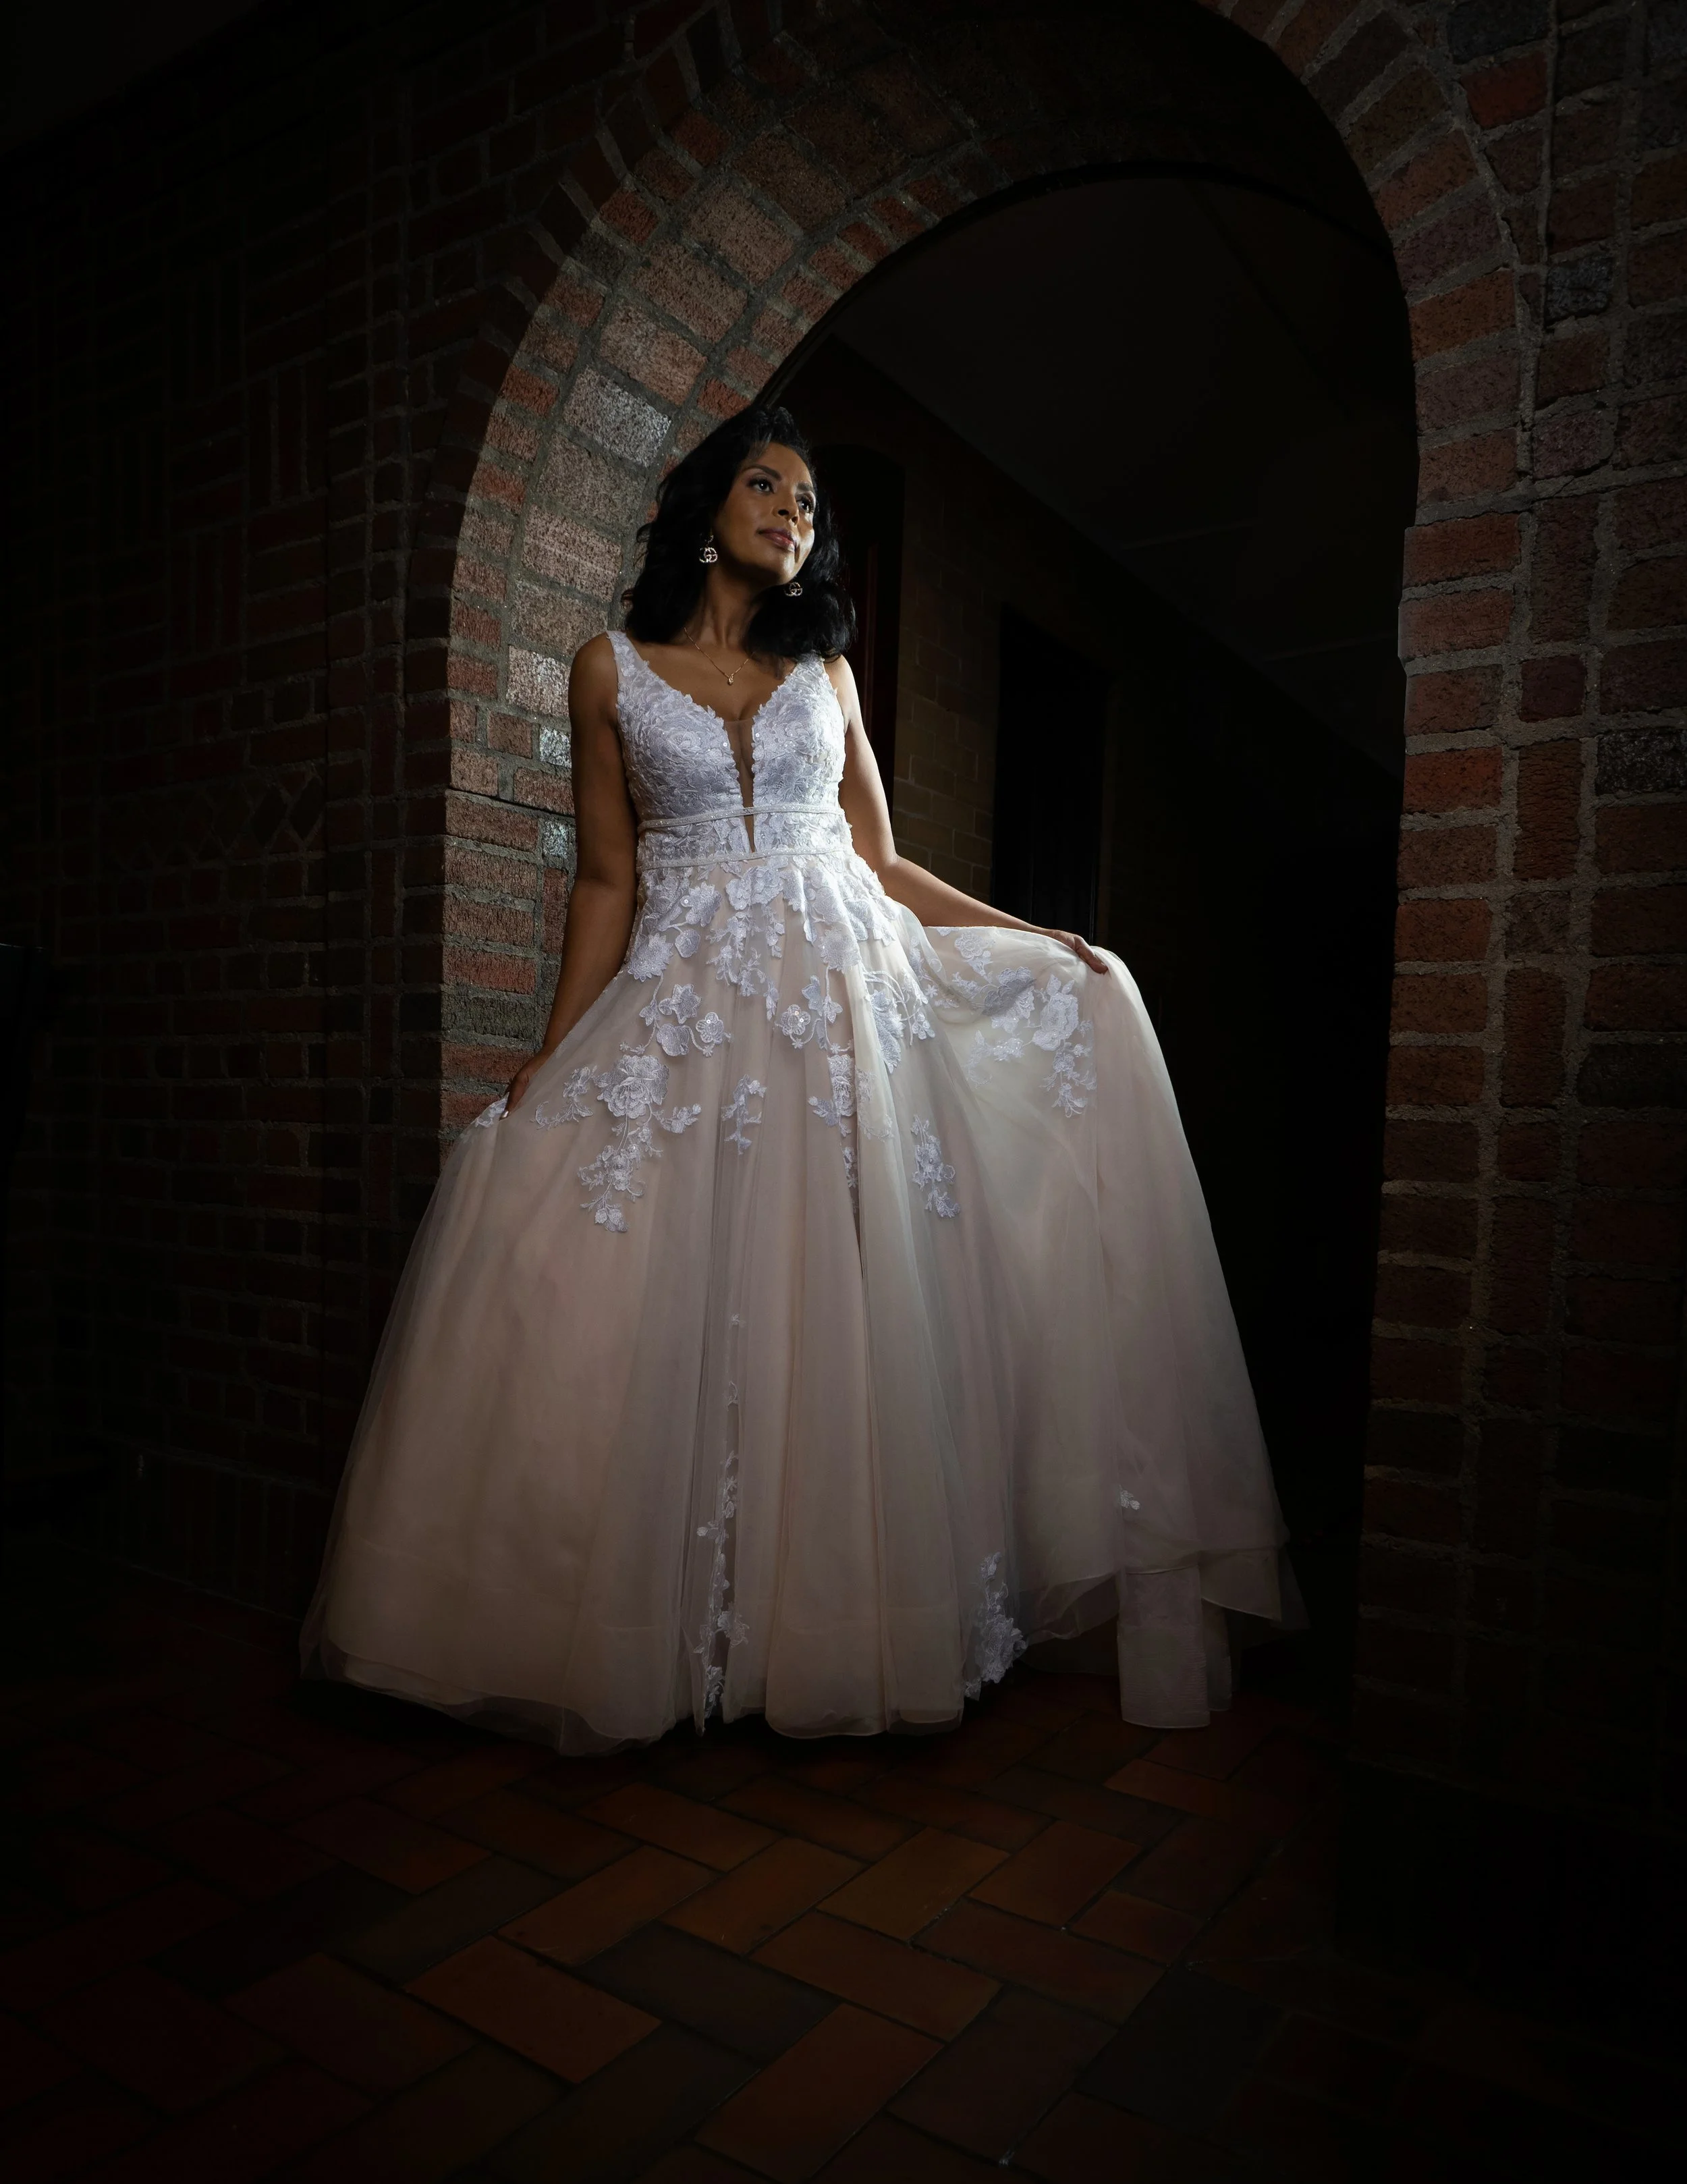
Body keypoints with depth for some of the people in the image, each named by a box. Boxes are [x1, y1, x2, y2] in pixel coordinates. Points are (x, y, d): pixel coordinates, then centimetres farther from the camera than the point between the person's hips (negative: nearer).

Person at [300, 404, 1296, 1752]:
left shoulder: (826, 671, 16)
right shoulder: (613, 671, 9)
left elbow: (879, 859, 14)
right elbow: (607, 880, 6)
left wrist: (1042, 937, 7)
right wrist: (555, 1054, -1)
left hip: (846, 995, 2)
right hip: (684, 1017, -1)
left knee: (845, 1306, -5)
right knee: (680, 1315, -3)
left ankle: (847, 1625, 10)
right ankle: (663, 1632, 14)